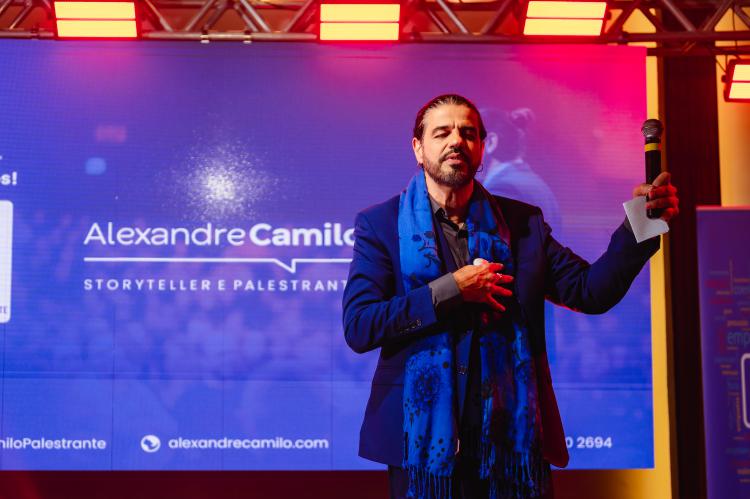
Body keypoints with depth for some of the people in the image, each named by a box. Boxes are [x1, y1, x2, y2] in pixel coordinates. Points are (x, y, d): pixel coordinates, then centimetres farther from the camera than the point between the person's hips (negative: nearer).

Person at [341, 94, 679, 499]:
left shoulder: (521, 222, 9)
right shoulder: (380, 223, 1)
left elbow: (590, 291, 3)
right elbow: (357, 327, -9)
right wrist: (450, 290, -15)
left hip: (513, 438, 2)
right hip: (424, 439, -2)